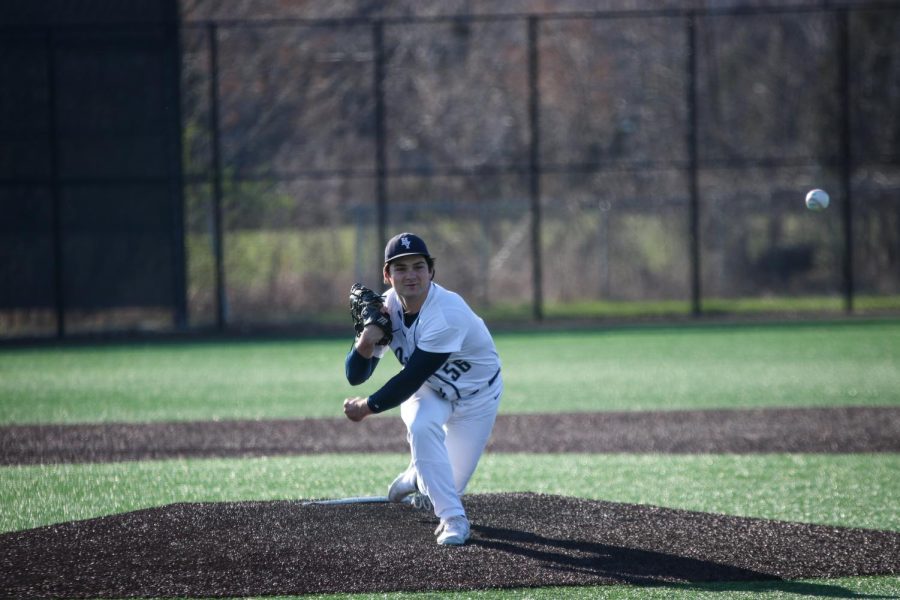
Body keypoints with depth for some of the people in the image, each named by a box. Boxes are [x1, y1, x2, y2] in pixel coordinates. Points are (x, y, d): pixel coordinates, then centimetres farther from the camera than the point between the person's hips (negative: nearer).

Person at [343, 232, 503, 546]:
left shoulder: (447, 313, -36)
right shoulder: (386, 307, -18)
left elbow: (411, 379, -32)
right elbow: (356, 376, -16)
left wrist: (367, 407, -22)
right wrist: (367, 341, -35)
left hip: (477, 392, -3)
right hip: (429, 389, 3)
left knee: (451, 483, 0)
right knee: (421, 427, -31)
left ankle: (415, 479, 38)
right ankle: (453, 519, -19)